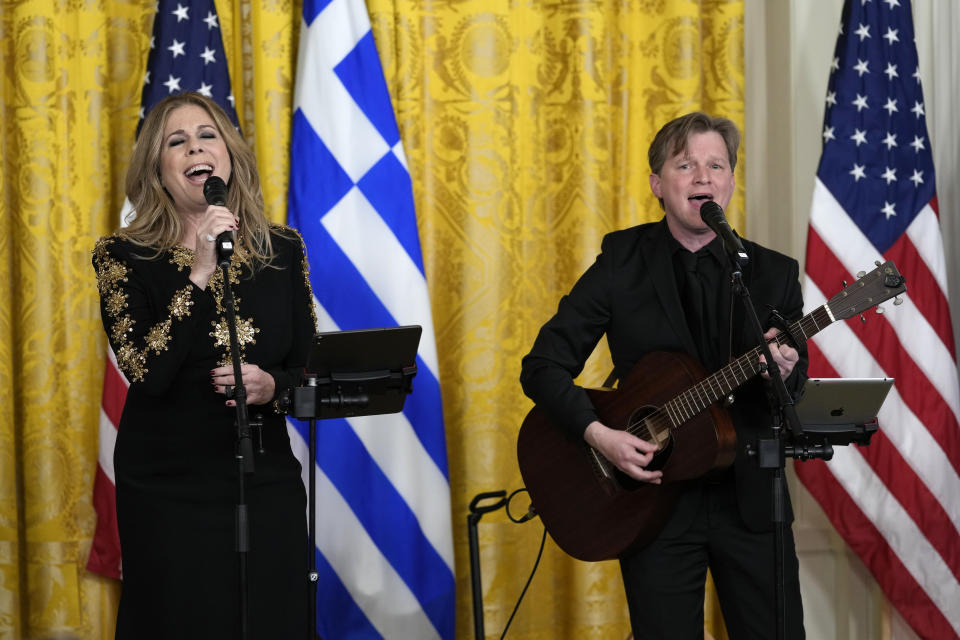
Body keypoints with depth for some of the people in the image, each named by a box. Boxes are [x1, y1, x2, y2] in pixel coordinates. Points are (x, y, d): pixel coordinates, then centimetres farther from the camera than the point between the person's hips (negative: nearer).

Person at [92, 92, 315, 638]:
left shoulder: (283, 249, 4)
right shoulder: (124, 256, -5)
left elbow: (310, 365, 9)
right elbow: (148, 372, -18)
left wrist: (272, 386, -12)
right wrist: (199, 273, -23)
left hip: (267, 481, 3)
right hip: (168, 488, -2)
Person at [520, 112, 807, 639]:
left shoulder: (774, 275, 2)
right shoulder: (623, 263, -2)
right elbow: (543, 366, -4)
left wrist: (785, 375, -21)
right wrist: (598, 434, -18)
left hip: (751, 500, 2)